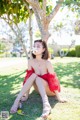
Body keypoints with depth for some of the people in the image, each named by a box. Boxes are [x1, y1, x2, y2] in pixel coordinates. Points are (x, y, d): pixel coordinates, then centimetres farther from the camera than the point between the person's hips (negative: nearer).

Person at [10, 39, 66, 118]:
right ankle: (17, 100, -27)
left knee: (35, 76, -30)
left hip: (50, 90, -4)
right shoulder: (30, 62, -11)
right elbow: (28, 77, -8)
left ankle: (46, 104, -43)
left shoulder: (47, 63, -23)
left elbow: (53, 80, -23)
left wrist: (58, 98, -20)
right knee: (32, 75, -25)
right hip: (40, 89, 4)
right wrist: (26, 94, -10)